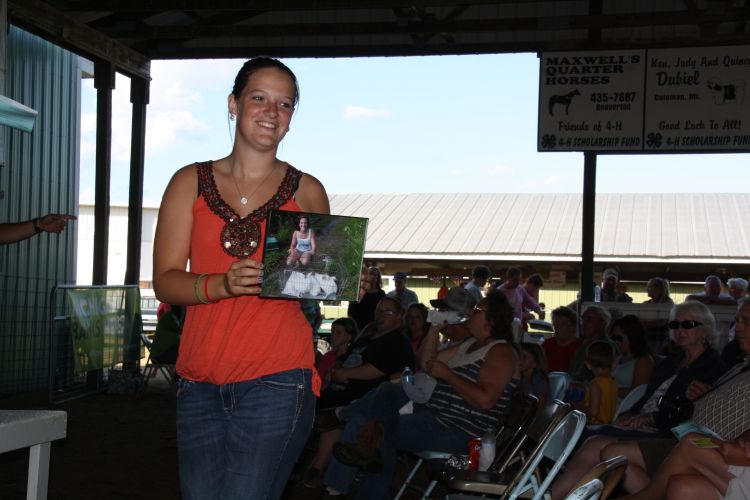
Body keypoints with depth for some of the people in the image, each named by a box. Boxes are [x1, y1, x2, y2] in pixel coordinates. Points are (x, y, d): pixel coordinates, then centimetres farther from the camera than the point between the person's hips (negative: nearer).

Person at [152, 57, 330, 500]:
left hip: (277, 381, -2)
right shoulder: (191, 182, 9)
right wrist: (223, 285, -17)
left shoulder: (308, 191, 9)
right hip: (201, 382, 2)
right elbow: (165, 281, 2)